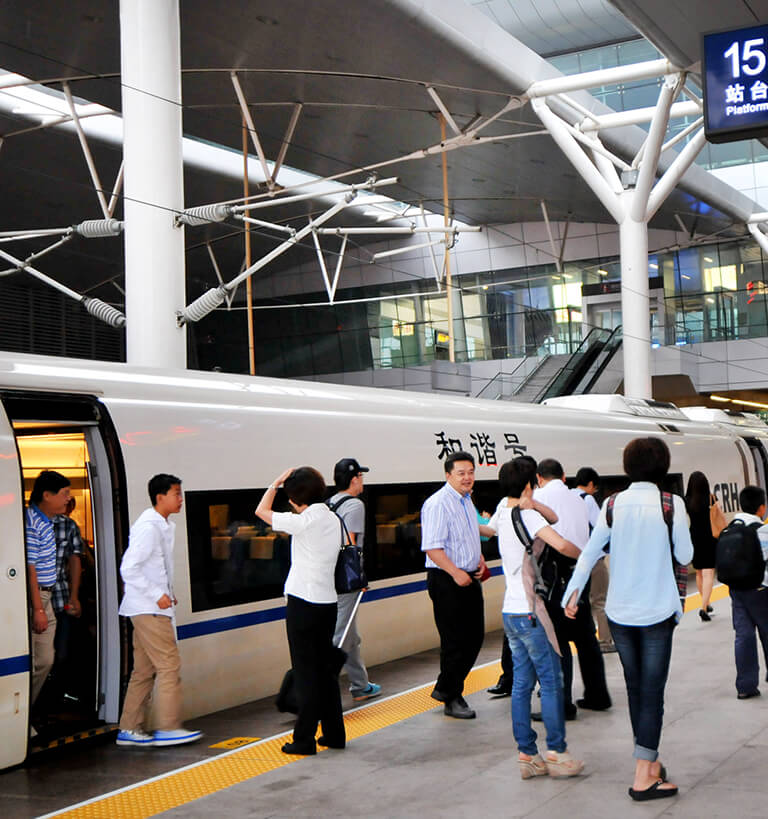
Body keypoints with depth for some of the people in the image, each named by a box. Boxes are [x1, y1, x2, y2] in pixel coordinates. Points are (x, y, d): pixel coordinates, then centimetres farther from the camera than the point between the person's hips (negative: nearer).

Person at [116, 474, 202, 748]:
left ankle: (130, 730, 15)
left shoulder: (165, 526, 14)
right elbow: (129, 568, -21)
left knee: (144, 669, 11)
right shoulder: (148, 527, -16)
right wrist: (157, 595, -19)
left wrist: (167, 593, 12)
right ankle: (168, 728, -3)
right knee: (169, 665, -7)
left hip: (150, 608, 10)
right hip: (148, 609, -10)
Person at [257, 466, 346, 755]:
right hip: (328, 601, 7)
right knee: (326, 670, 14)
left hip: (303, 603, -7)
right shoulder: (333, 520, 6)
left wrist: (276, 482, 4)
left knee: (306, 673, -3)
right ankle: (334, 734, 20)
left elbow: (262, 511, -4)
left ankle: (304, 739, 2)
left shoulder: (304, 521, -15)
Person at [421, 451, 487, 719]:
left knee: (475, 637, 13)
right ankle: (452, 699, 13)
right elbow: (432, 547, -22)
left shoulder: (466, 500, 14)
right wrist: (455, 573, -27)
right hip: (446, 581, -9)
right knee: (455, 641, -2)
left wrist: (479, 559, 13)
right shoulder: (438, 504, -16)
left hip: (469, 578, 9)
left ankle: (445, 688, 27)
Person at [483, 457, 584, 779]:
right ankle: (556, 752, 5)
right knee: (551, 682, 0)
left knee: (522, 683, 9)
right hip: (530, 612, -8)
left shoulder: (503, 512, 9)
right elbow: (561, 544, -28)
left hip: (510, 612, 8)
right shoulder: (528, 516, -14)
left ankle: (526, 755, 12)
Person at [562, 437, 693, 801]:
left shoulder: (613, 505, -1)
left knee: (635, 688, 17)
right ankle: (643, 778, 0)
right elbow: (685, 555, -2)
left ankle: (649, 762, 29)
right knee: (652, 693, 1)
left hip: (619, 611, 4)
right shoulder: (672, 505, -10)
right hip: (657, 612, -4)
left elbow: (590, 551, 2)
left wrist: (573, 593, 10)